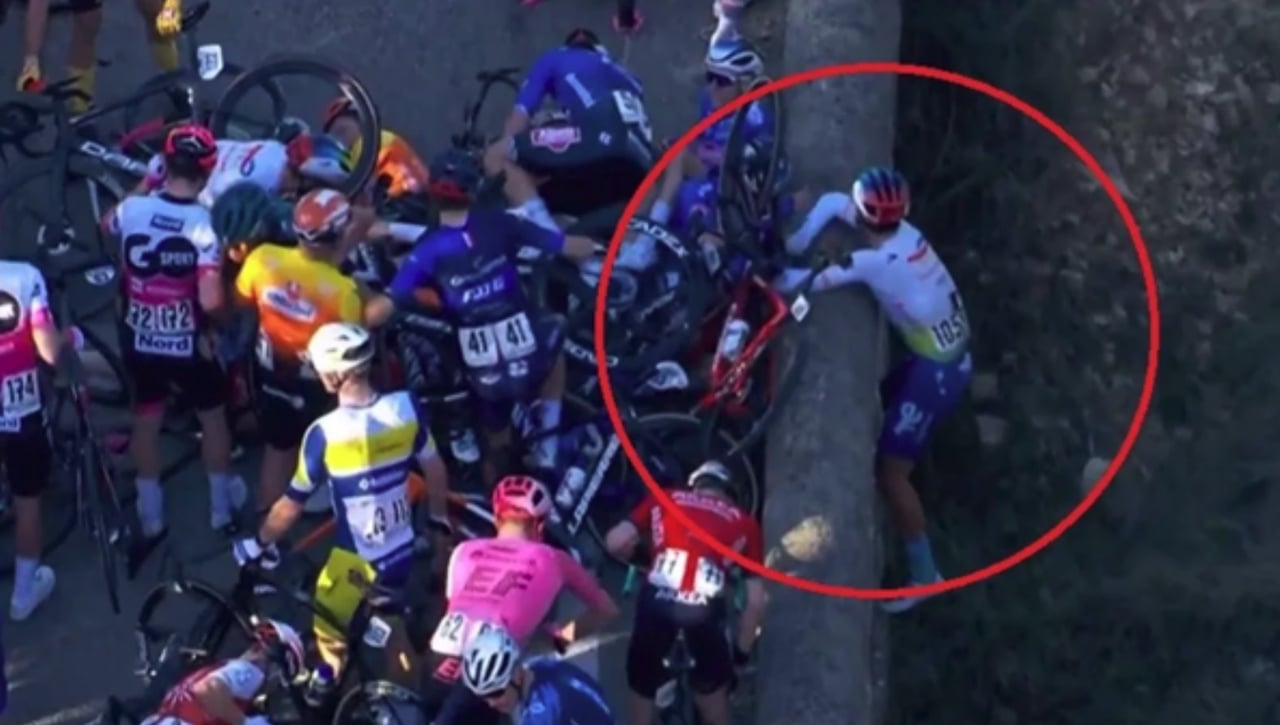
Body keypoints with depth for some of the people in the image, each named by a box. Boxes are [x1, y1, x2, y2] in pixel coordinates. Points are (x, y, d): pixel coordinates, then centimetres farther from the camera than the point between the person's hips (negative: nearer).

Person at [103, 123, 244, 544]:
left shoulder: (131, 209, -15)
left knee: (146, 421, 21)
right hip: (189, 344, -3)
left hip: (138, 340, 3)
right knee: (212, 416, 22)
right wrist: (220, 322, -6)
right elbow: (211, 302, -27)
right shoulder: (204, 224, -25)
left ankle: (151, 517, 31)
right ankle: (221, 507, 36)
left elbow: (109, 226, 12)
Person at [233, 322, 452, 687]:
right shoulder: (406, 407, -13)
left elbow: (292, 505, -14)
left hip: (356, 560, -5)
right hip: (403, 550, 5)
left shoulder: (325, 433, -24)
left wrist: (257, 544, 2)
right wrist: (441, 522, 19)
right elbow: (435, 470, 2)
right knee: (390, 622, 30)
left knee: (330, 636, 18)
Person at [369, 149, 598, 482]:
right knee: (554, 331, 36)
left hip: (483, 369, 0)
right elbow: (573, 248, 0)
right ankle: (546, 442, 29)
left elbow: (381, 310, -16)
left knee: (497, 444, 28)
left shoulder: (429, 249, -7)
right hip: (528, 351, 0)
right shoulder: (499, 224, -6)